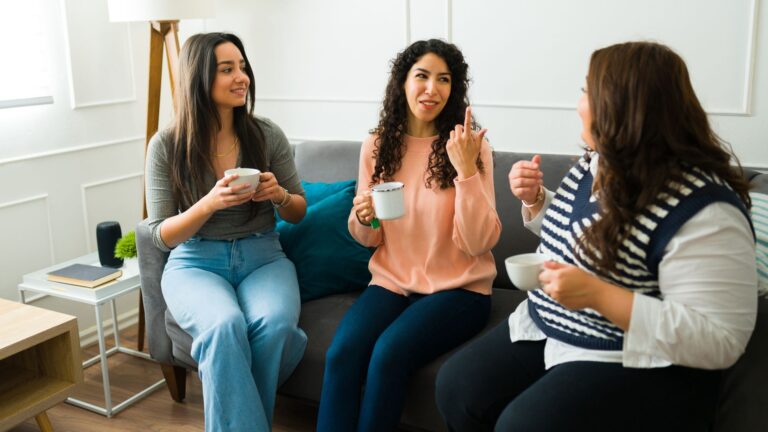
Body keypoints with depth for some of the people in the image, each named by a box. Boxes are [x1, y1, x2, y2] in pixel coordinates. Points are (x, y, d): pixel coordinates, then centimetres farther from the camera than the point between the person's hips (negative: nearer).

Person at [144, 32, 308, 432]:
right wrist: (210, 203, -21)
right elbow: (162, 236, -3)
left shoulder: (268, 135, 0)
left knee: (276, 324, -31)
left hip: (262, 257, 2)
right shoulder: (167, 145, -5)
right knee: (226, 326, -35)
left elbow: (299, 212, 9)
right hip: (195, 262, -1)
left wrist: (280, 195, -14)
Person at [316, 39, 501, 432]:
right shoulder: (377, 146, 3)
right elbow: (368, 238, 11)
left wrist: (465, 170, -25)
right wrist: (363, 217, -13)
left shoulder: (470, 148, -7)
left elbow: (478, 243, -15)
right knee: (340, 355, -24)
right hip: (392, 282, 3)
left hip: (458, 289, -3)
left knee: (388, 355, -27)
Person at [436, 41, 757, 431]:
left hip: (639, 364, -8)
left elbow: (721, 342, -25)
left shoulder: (701, 210, -23)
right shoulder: (598, 161, 3)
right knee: (456, 386, -5)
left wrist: (598, 294, -31)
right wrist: (535, 198, 0)